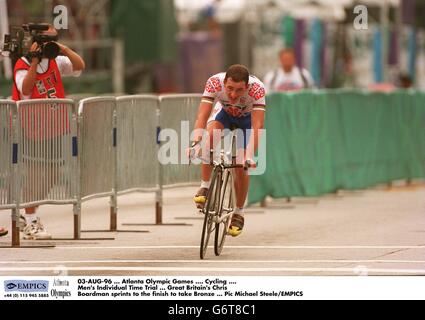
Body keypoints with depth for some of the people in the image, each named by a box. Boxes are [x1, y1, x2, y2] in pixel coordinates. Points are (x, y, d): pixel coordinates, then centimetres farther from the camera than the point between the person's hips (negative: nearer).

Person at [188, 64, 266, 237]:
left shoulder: (257, 88, -41)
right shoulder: (215, 82, -37)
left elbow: (257, 126, -45)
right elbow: (202, 116, -40)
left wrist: (250, 156, -56)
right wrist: (195, 143, -55)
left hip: (247, 118, -1)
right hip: (224, 113, 1)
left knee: (241, 166, -10)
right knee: (211, 135, -32)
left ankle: (239, 213, 11)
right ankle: (205, 187, -20)